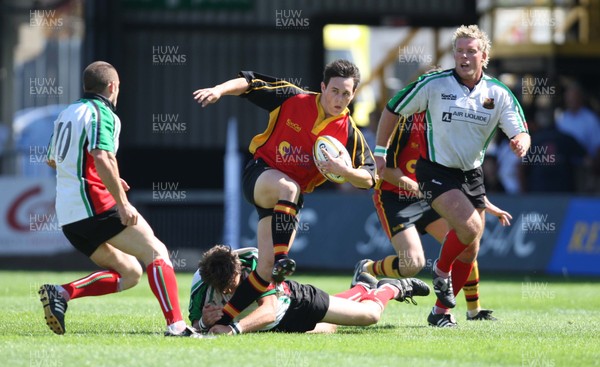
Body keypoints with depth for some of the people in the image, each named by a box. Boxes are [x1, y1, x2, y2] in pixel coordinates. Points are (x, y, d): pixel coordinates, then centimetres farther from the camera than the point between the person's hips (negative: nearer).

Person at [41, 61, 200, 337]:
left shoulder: (67, 114, 20)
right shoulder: (101, 113, -8)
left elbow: (52, 160, 34)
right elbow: (102, 158, -24)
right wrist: (123, 203, -22)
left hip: (68, 216, 9)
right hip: (95, 205, -9)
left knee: (129, 273, 13)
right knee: (156, 252, -7)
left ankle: (62, 293, -3)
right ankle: (175, 324, -21)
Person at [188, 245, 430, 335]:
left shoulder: (256, 262, -40)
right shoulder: (201, 282, -33)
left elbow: (269, 310, -50)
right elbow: (194, 326, -25)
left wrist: (234, 328, -64)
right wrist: (204, 322, -50)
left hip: (290, 299, -4)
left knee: (371, 314, 1)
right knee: (327, 327, 32)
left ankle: (392, 288, 37)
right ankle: (363, 287, 62)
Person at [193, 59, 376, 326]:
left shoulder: (350, 134, -6)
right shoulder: (292, 99, -10)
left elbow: (368, 179, -4)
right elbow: (249, 83, -4)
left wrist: (345, 170, -25)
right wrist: (219, 90, -22)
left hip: (287, 202, 3)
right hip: (261, 174, -3)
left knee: (267, 268, -8)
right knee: (288, 187, -40)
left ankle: (223, 318, 2)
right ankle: (281, 259, -44)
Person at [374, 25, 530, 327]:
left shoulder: (499, 94, -5)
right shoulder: (434, 84, -12)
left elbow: (521, 134, -8)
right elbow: (393, 110, -1)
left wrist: (521, 143, -32)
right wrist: (380, 151, 1)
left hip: (471, 174, 5)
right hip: (436, 171, -5)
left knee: (470, 250, 6)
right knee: (471, 227, -24)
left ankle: (442, 310, 21)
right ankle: (441, 271, 5)